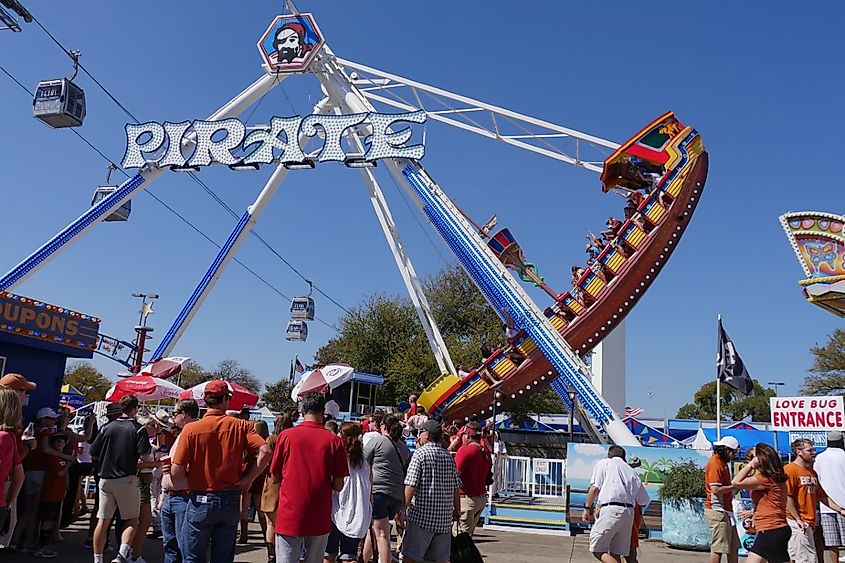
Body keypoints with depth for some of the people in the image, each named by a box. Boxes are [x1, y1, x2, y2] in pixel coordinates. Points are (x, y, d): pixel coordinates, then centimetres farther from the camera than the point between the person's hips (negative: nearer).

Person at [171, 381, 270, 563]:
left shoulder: (191, 429, -8)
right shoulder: (240, 426, -5)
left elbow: (176, 473, -12)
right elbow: (265, 451, -16)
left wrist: (190, 485, 6)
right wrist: (247, 479, -7)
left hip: (200, 502, -1)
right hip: (231, 501, 2)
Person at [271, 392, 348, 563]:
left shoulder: (286, 436, -4)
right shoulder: (334, 440, -5)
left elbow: (275, 475, 6)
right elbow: (338, 486, -3)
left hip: (289, 515, 0)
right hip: (320, 518, 1)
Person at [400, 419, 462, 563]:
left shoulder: (420, 453, -6)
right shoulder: (448, 456, 10)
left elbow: (411, 486, -13)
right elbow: (456, 488, 14)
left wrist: (403, 510, -9)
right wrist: (457, 510, 24)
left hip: (422, 514, -6)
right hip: (445, 516, 6)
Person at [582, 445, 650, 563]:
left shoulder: (604, 463, 13)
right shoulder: (632, 471, 23)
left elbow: (595, 487, -1)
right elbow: (644, 501, 19)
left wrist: (587, 508, 4)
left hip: (611, 509, -5)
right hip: (629, 513, 6)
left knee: (597, 549, -3)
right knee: (615, 553, 10)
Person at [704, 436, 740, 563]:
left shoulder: (722, 462, 16)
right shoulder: (715, 464, -15)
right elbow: (715, 489, -22)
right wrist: (734, 486, -14)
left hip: (725, 511, 10)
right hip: (717, 511, -10)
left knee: (734, 547, 13)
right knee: (718, 548, -5)